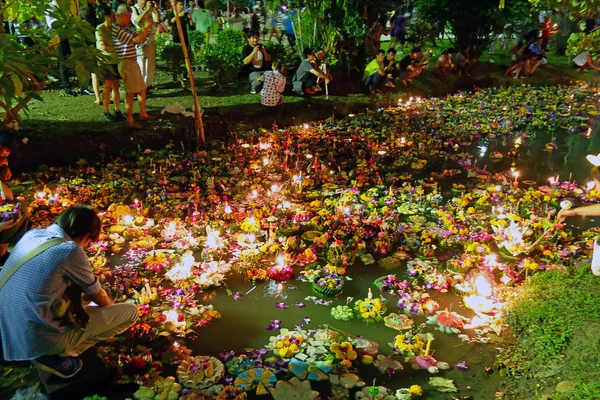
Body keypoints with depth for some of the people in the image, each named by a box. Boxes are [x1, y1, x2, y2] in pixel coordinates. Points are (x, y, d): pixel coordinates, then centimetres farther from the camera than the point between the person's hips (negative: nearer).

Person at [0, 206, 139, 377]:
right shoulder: (71, 250, -17)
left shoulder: (32, 234, 4)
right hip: (36, 339, -8)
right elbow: (99, 297, -1)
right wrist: (111, 304, 22)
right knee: (131, 311, -4)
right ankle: (56, 356, 0)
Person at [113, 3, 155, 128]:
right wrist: (147, 27, -13)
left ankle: (143, 114, 26)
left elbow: (138, 38, 18)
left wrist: (146, 27, 5)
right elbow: (137, 39, -23)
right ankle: (130, 119, 3)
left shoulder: (124, 29, 14)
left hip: (133, 62, 10)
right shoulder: (118, 30, -17)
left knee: (142, 88, 15)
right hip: (126, 63, -10)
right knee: (131, 92, -5)